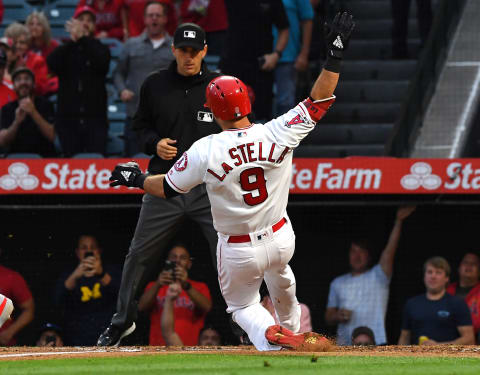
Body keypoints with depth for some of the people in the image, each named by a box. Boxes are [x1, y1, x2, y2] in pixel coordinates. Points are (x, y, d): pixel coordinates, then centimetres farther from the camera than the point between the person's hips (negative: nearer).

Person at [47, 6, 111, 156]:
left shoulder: (100, 49, 11)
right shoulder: (65, 49, 12)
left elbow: (101, 62, -13)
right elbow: (52, 63, -9)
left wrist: (82, 38, -17)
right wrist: (73, 40, -16)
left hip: (95, 117, -1)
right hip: (68, 118, 1)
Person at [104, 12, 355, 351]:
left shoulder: (204, 151, -20)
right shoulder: (277, 135, -18)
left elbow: (168, 188, -8)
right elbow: (318, 104, -10)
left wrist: (137, 178, 12)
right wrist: (336, 56, -5)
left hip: (238, 252, -3)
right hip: (281, 240, 3)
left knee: (242, 305, 21)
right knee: (279, 273, 37)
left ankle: (274, 337, -11)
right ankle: (291, 325, 59)